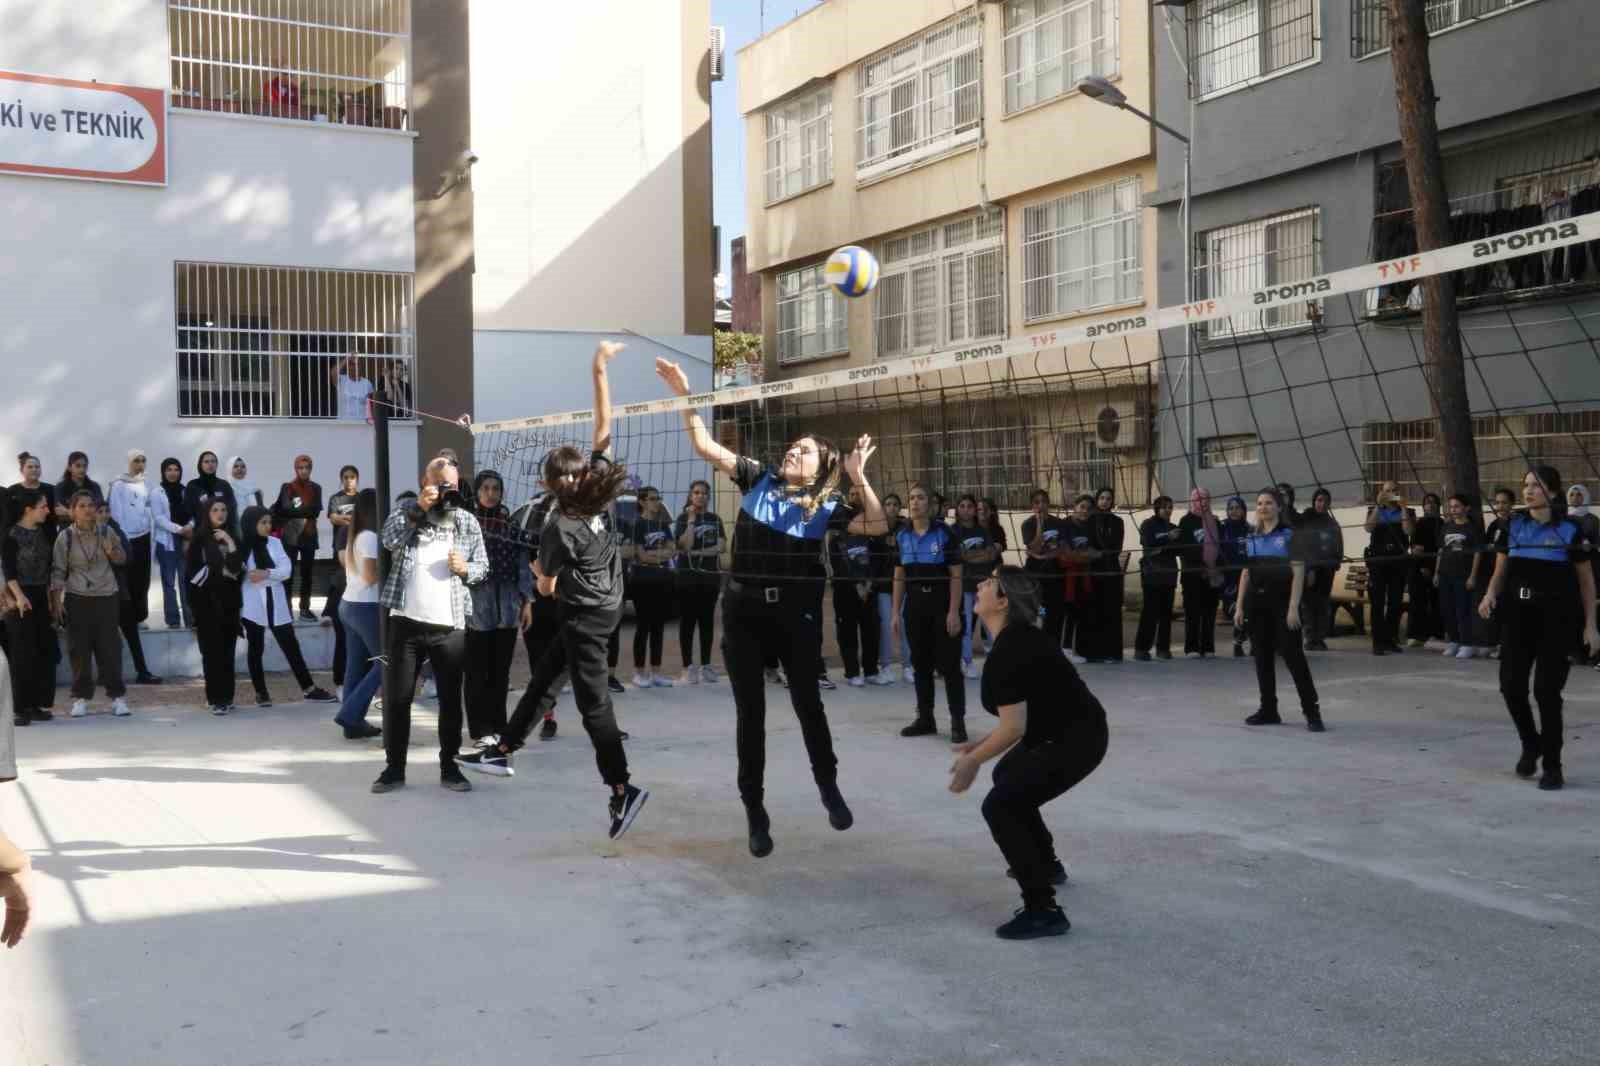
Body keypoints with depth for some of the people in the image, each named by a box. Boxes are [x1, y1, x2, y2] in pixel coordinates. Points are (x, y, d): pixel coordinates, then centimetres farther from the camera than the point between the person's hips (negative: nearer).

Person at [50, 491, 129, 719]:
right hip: (77, 598, -1)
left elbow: (121, 559, 12)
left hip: (106, 597, 1)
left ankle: (117, 696, 9)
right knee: (79, 648, 3)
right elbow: (58, 571, -1)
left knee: (110, 646, 1)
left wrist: (112, 551, -10)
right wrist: (56, 601, -6)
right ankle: (81, 697, 12)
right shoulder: (65, 537, -4)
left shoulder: (106, 532, 0)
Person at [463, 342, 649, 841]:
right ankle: (503, 751, 28)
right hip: (602, 607, 8)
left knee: (592, 702, -5)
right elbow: (604, 424, -6)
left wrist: (540, 571, 15)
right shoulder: (602, 494, -7)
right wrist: (599, 370, -7)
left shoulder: (558, 529, -20)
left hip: (585, 617, -8)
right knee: (541, 678, 18)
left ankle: (622, 789, -8)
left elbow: (546, 588, -8)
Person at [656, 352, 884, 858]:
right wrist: (684, 394, -9)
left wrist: (858, 478, -15)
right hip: (744, 609, 1)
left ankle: (828, 787, 33)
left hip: (797, 612, -1)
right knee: (750, 713, 6)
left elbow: (878, 527, -9)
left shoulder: (826, 505, 2)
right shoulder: (759, 479, 5)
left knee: (808, 704, 9)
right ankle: (755, 812, 18)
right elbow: (704, 446, 0)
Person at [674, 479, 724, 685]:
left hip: (711, 575, 3)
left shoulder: (715, 519, 11)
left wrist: (696, 553, -10)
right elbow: (685, 546, -13)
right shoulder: (683, 518, 1)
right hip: (688, 575, -3)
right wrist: (691, 520, -14)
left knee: (707, 621, 6)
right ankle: (688, 667, -1)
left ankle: (706, 665, 12)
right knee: (688, 621, -2)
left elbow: (720, 547, -1)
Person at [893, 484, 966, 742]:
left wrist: (954, 611, -14)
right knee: (920, 664, 10)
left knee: (949, 663, -4)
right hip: (915, 603, 5)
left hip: (941, 601, -5)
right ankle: (925, 718, 19)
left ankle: (958, 721, 0)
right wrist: (896, 612, 5)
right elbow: (899, 577, 10)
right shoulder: (902, 535, 6)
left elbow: (956, 575, -8)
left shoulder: (944, 533, -7)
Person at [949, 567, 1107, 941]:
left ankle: (1043, 912, -14)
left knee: (1000, 806, -15)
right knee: (1008, 777, 30)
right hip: (1073, 730, 11)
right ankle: (1047, 864, 45)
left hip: (1076, 741, -11)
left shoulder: (1005, 654, -22)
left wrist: (973, 761, -11)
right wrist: (984, 745, 13)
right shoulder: (1020, 638, 9)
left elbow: (1014, 728, -25)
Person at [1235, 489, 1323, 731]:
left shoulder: (1289, 535, -4)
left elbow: (1298, 573, -10)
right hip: (1258, 603, 6)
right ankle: (1268, 710, 16)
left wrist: (1293, 607, -17)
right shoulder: (1252, 539, 12)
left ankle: (1311, 711, -2)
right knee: (1262, 657, 8)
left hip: (1282, 602, -6)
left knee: (1293, 656, -7)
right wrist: (1239, 606, 9)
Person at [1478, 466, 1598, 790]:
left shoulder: (1570, 529, -4)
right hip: (1517, 615, 3)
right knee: (1511, 685, -2)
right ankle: (1531, 744, 26)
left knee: (1547, 690, -4)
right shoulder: (1512, 526, 5)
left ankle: (1552, 766, 10)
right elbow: (1500, 571, 11)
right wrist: (1490, 594, -10)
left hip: (1556, 618, -3)